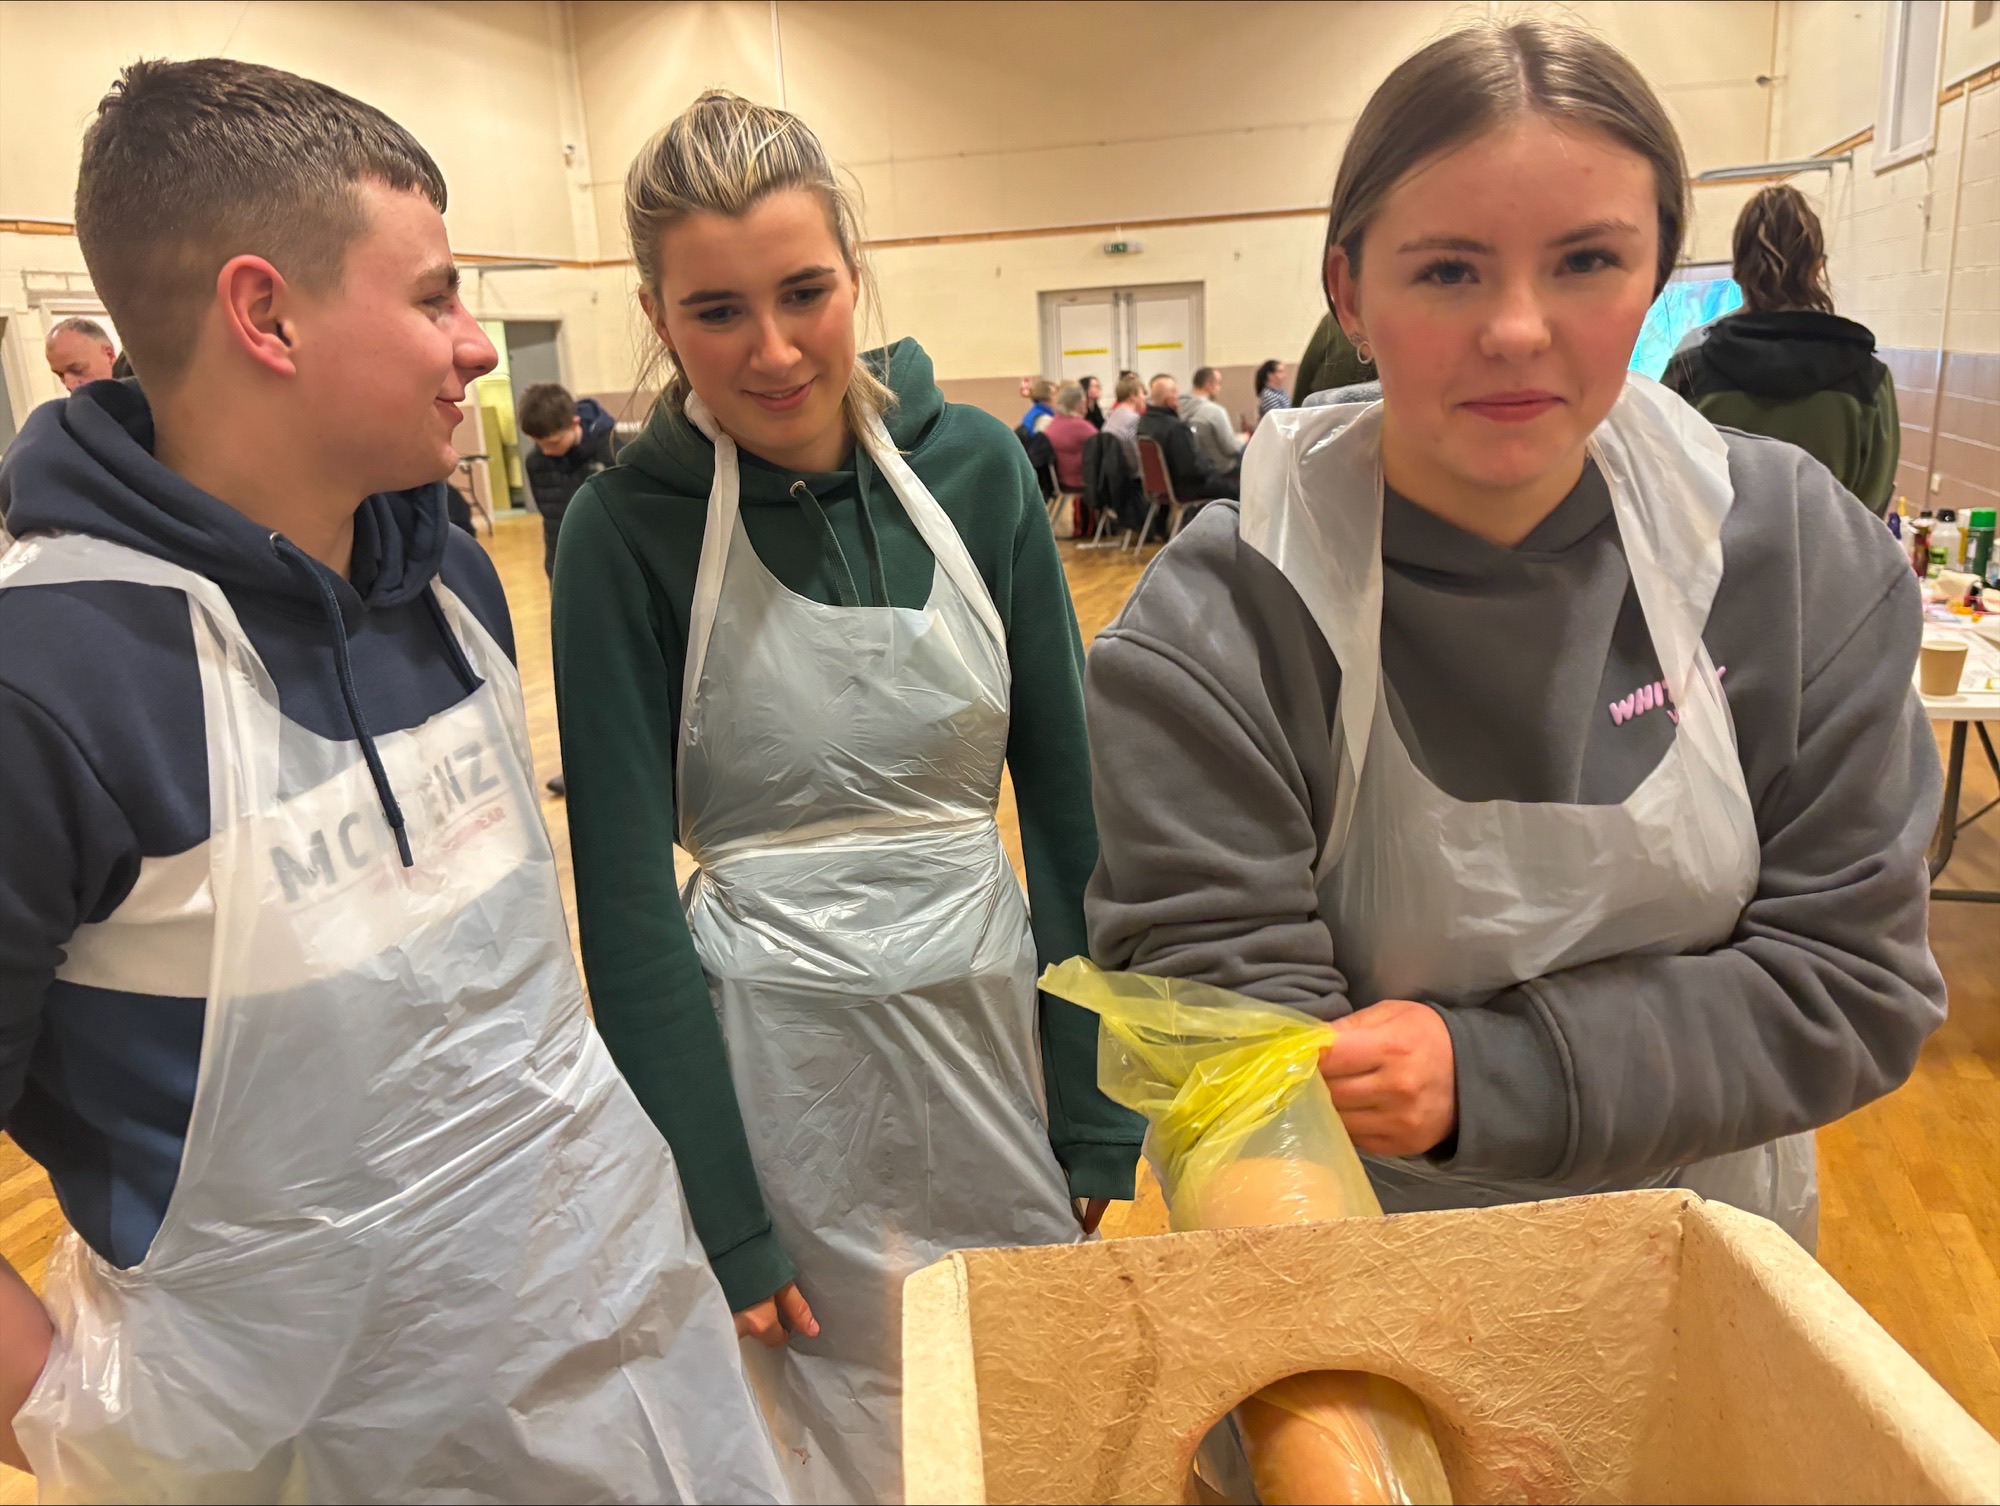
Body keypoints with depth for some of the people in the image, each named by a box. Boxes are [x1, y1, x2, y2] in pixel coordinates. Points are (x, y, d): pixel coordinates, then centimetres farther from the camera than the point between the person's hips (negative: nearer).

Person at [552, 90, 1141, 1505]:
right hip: (771, 1054, -2)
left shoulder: (976, 467, -4)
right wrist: (721, 1219, -10)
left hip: (992, 1012, 3)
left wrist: (1100, 1115, 0)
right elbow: (626, 891, -10)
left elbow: (1066, 794, -1)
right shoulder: (628, 527, -11)